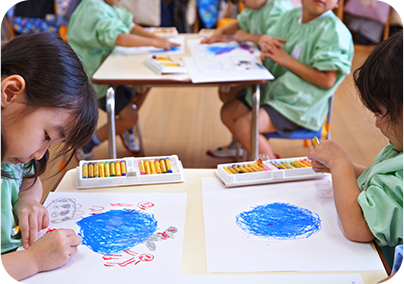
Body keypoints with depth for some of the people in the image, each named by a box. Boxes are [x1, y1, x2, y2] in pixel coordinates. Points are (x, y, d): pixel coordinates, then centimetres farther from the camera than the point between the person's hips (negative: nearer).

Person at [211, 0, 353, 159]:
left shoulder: (333, 30, -18)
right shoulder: (290, 16, 5)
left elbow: (327, 80, -23)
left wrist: (287, 60, -19)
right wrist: (264, 40, -8)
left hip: (299, 104, -9)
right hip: (272, 90, 9)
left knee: (245, 125, -23)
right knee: (228, 112, 8)